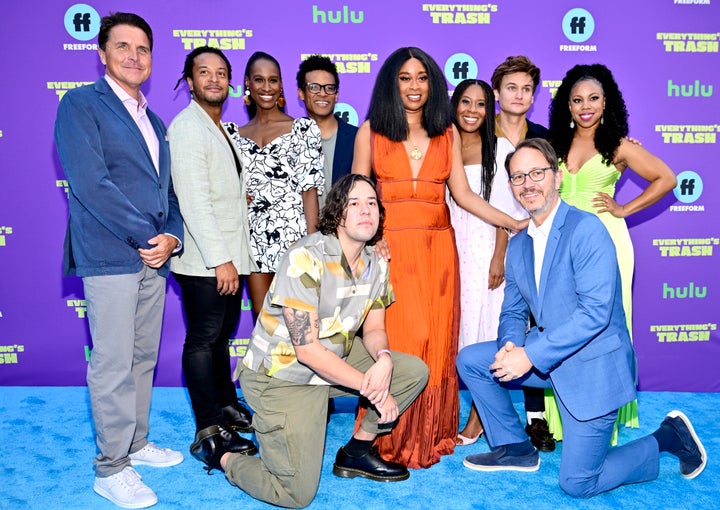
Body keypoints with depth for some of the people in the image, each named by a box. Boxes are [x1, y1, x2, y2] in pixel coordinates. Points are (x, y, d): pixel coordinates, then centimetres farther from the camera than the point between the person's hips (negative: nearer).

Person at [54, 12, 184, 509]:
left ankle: (136, 443, 30)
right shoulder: (81, 104, -3)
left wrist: (172, 237, -1)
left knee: (143, 358, 14)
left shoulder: (154, 122, 20)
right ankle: (111, 468, 12)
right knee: (113, 364, -1)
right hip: (109, 257, -7)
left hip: (154, 256, 7)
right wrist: (147, 237, -14)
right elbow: (90, 182, -15)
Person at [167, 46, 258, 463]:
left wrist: (233, 257, 12)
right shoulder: (187, 128, -12)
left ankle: (227, 405, 31)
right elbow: (194, 201, -20)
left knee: (223, 334, 17)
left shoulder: (222, 129, 17)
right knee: (204, 339, 0)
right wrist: (220, 260, -22)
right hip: (203, 260, -9)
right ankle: (210, 429, 10)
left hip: (228, 255, 9)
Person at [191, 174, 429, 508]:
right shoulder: (306, 258, -25)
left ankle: (357, 452, 12)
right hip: (282, 374, -7)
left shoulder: (376, 263, -2)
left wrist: (384, 359, -20)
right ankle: (222, 455, 16)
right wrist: (372, 390, -22)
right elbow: (307, 349, -26)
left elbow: (374, 329, 5)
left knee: (415, 371, -2)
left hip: (335, 359, 7)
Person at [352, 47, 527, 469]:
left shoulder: (448, 133, 11)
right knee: (394, 341, -2)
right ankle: (391, 439, 15)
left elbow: (463, 194, 8)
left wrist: (516, 223, 1)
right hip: (390, 246, -2)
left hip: (438, 246, 3)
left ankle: (431, 434, 22)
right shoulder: (371, 130, 4)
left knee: (437, 341, 5)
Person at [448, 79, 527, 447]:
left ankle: (478, 418, 9)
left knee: (484, 327, -1)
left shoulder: (500, 148, 1)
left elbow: (505, 209, -3)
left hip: (486, 249, -3)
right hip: (451, 250, 3)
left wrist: (499, 258, -11)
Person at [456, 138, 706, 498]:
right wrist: (511, 345, -12)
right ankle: (515, 448, 16)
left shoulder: (586, 229, -18)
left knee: (577, 485, -3)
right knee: (469, 359, 0)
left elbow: (596, 311, -25)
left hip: (594, 364, -7)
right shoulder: (518, 245, 6)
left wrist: (531, 354, -25)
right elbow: (513, 311, 11)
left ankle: (668, 437, 18)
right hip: (546, 357, 7)